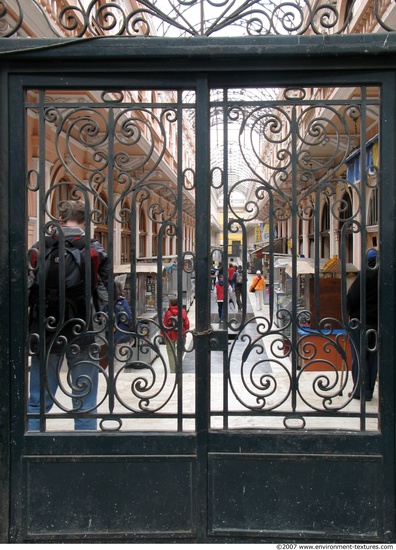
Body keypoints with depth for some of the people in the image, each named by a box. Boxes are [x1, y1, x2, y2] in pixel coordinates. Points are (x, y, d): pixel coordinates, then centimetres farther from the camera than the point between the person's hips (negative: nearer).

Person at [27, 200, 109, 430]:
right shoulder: (95, 251, -2)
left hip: (45, 333, 2)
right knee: (85, 403, 5)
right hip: (83, 334, -2)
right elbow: (105, 296, -4)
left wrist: (29, 329, 11)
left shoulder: (40, 249, 3)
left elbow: (27, 292, 3)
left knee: (38, 402, 11)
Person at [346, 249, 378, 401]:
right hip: (378, 321, 6)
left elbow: (352, 296, -14)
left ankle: (361, 391, 0)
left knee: (359, 356, 0)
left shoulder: (366, 274, -14)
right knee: (373, 356, 12)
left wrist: (348, 310, 3)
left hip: (362, 320, -6)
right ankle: (369, 390, 17)